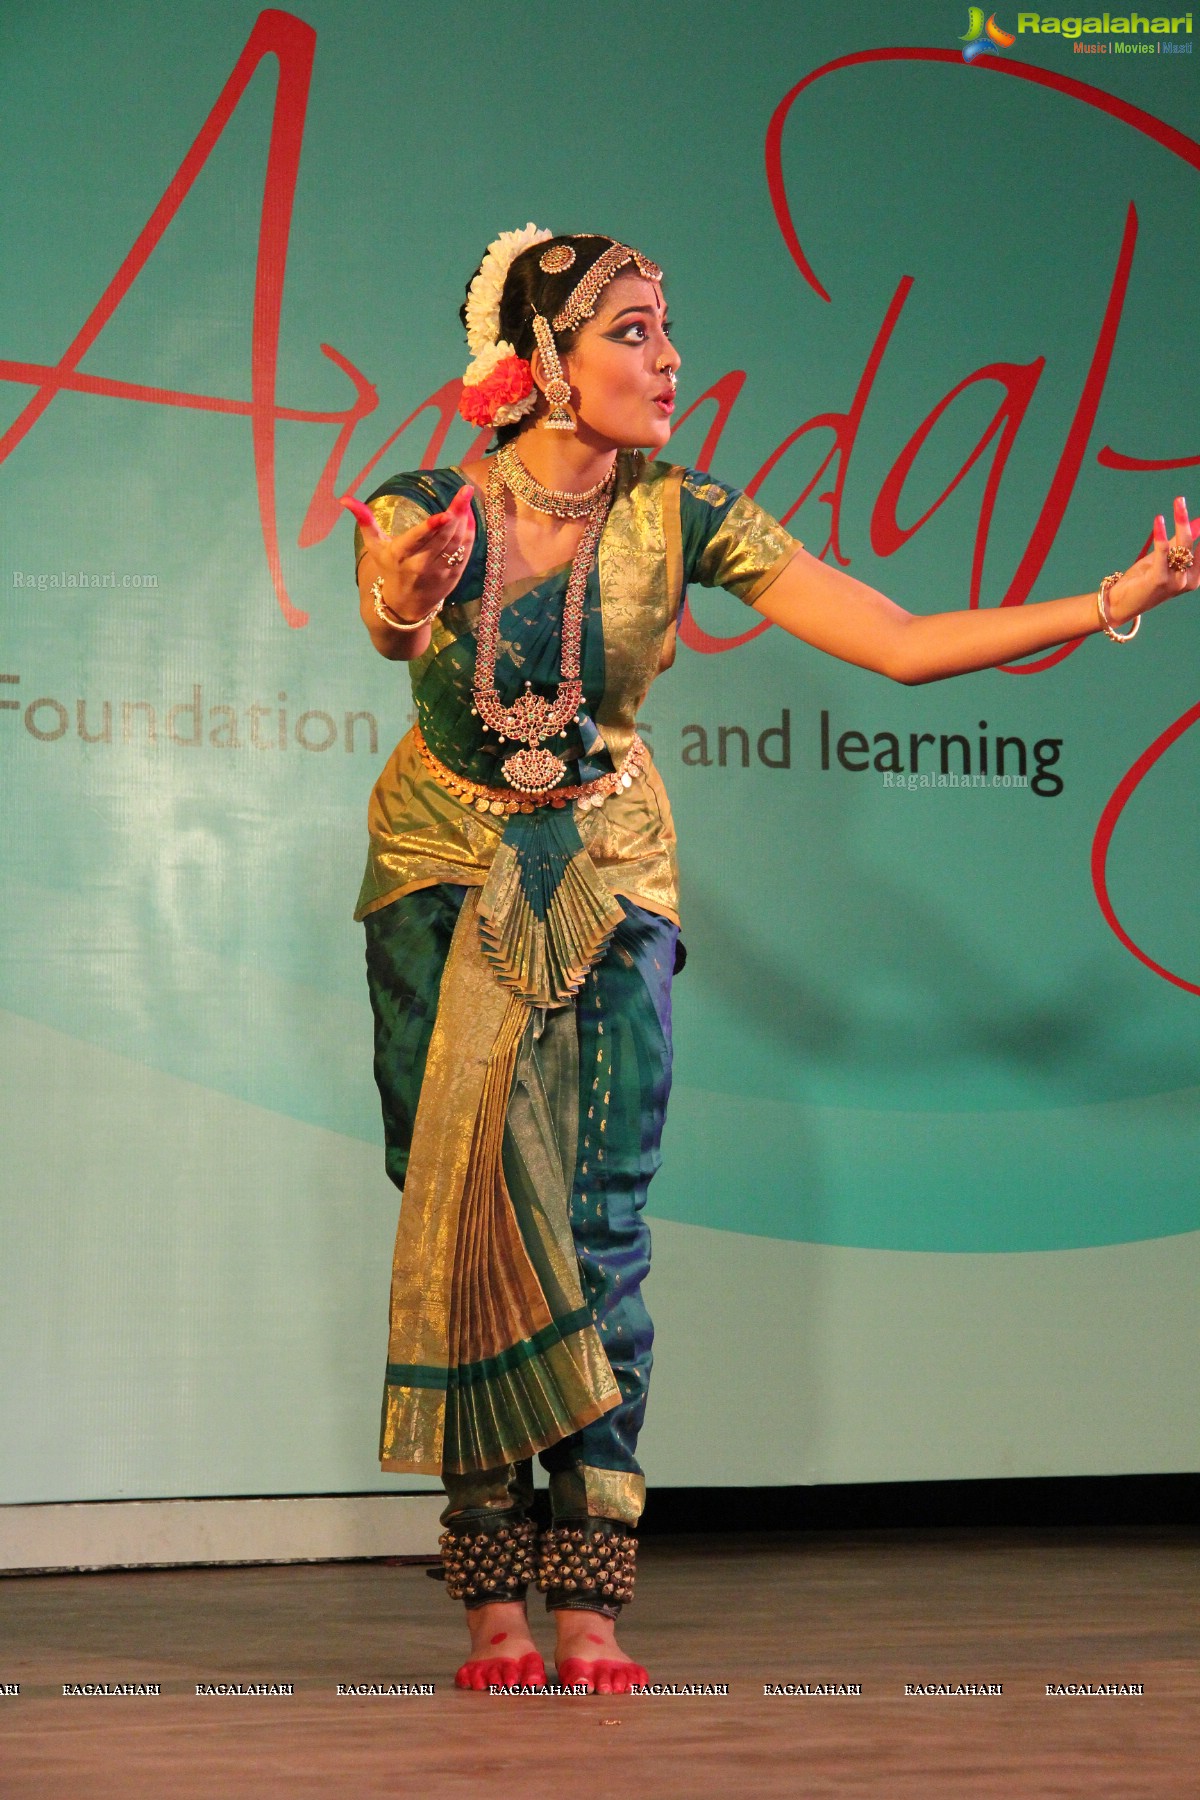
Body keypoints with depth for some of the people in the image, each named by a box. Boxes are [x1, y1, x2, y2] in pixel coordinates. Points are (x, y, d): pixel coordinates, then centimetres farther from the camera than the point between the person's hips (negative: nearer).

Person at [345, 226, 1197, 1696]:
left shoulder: (681, 517, -11)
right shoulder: (428, 509, -16)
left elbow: (903, 642, -14)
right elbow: (391, 629, -39)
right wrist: (405, 597, -65)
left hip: (606, 873, 1)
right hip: (444, 872, -1)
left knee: (600, 1225, -7)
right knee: (461, 1206, -4)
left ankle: (585, 1602, -2)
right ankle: (491, 1604, 2)